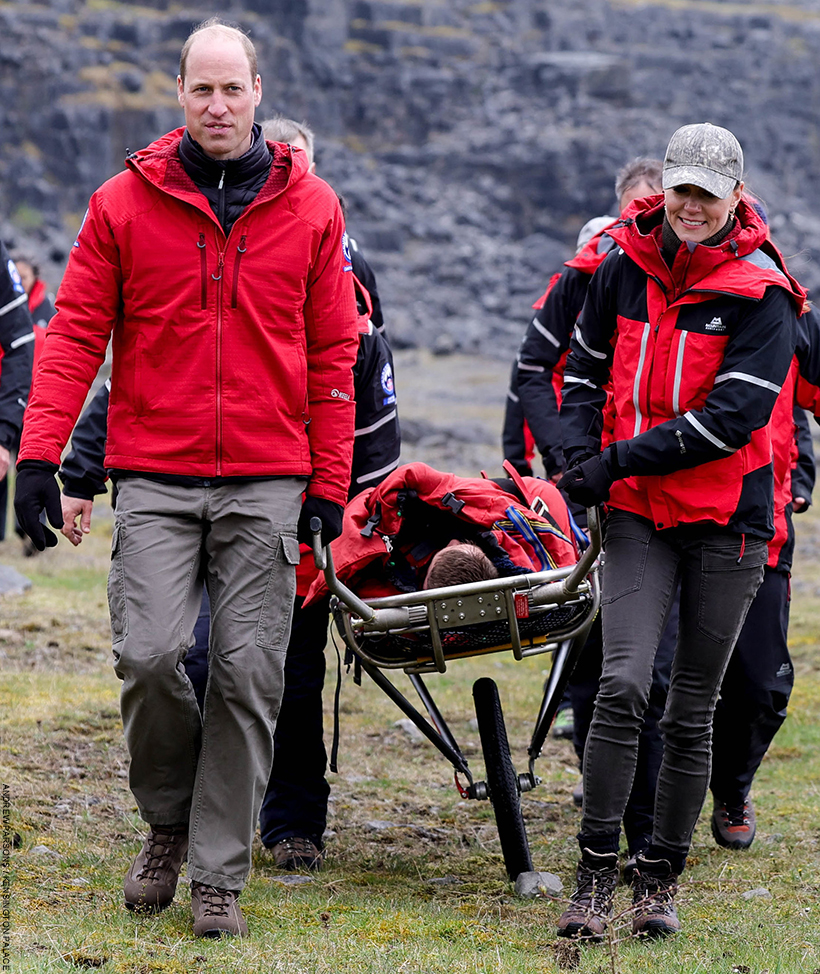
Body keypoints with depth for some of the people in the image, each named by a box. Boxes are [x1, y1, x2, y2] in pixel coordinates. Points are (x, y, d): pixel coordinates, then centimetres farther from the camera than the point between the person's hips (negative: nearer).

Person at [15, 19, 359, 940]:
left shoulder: (310, 208, 6)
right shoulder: (125, 202, 4)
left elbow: (334, 353, 8)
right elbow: (75, 335, 3)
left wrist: (329, 481, 3)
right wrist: (39, 455, -7)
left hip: (268, 483, 1)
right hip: (155, 476, -1)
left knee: (248, 674, -2)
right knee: (149, 654, -12)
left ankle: (217, 874, 8)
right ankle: (168, 821, 15)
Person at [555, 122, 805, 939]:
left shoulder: (760, 296, -8)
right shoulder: (624, 269, 4)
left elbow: (733, 417, -16)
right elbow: (584, 369, 17)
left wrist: (620, 461, -18)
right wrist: (580, 457, -1)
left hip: (727, 516, -1)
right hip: (637, 513, 2)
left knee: (691, 712, 5)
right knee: (623, 683, -15)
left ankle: (659, 880, 18)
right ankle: (594, 873, -7)